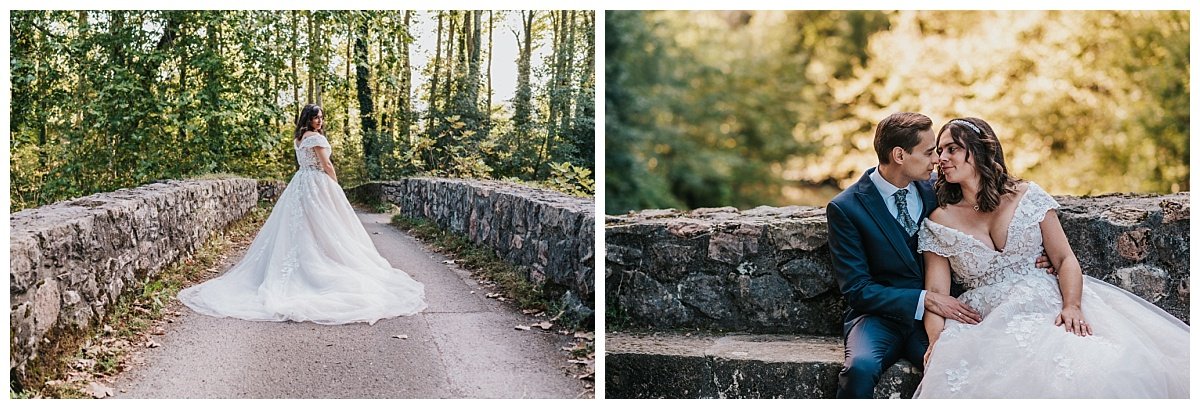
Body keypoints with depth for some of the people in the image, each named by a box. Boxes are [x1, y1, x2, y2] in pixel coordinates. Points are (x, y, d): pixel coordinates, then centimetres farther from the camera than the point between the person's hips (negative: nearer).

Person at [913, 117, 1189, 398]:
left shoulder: (1028, 197, 8)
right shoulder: (938, 223, 6)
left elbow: (1064, 259, 3)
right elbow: (936, 291, -1)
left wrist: (1072, 306, -16)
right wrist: (936, 339, -19)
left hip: (1048, 307, 0)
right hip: (988, 322, 0)